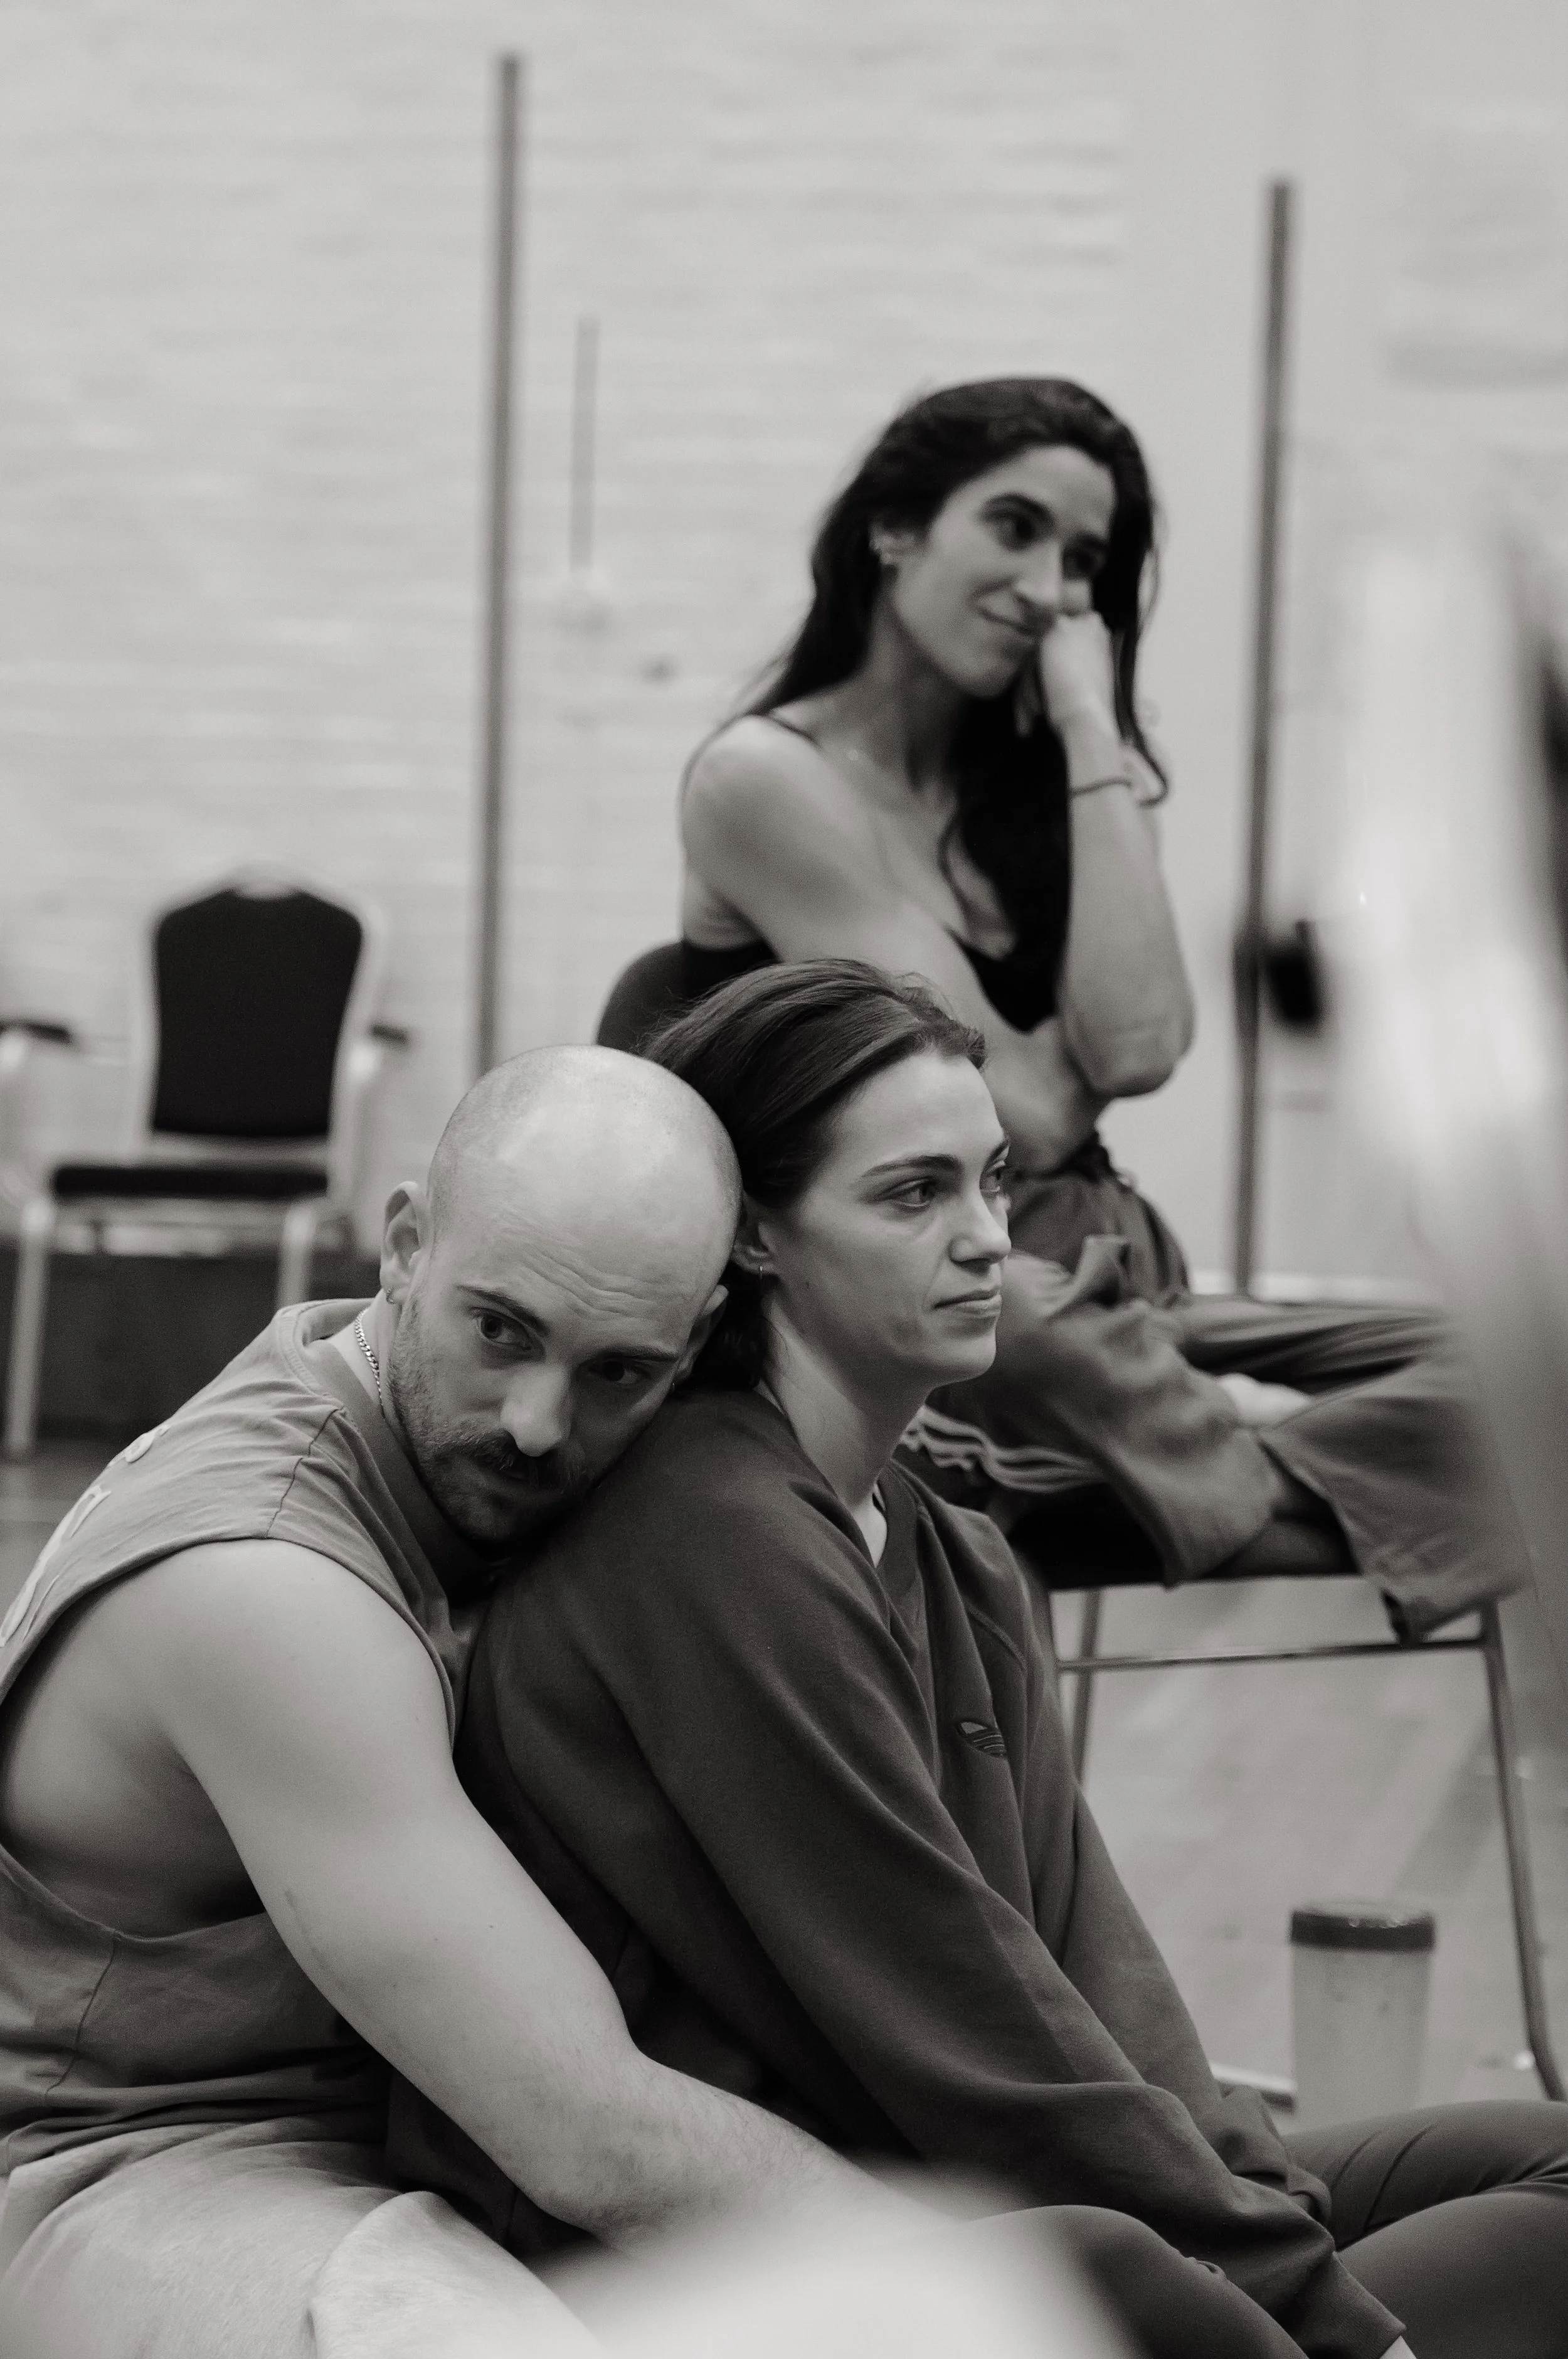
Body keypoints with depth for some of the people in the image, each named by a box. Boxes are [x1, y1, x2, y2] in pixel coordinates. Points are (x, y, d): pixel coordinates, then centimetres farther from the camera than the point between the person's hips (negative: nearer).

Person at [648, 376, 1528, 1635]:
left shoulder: (1053, 781, 15)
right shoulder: (765, 777, -4)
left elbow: (1136, 1051, -6)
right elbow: (1027, 1117, -10)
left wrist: (1092, 737, -3)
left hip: (1089, 1293, 5)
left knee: (1422, 1364, -18)